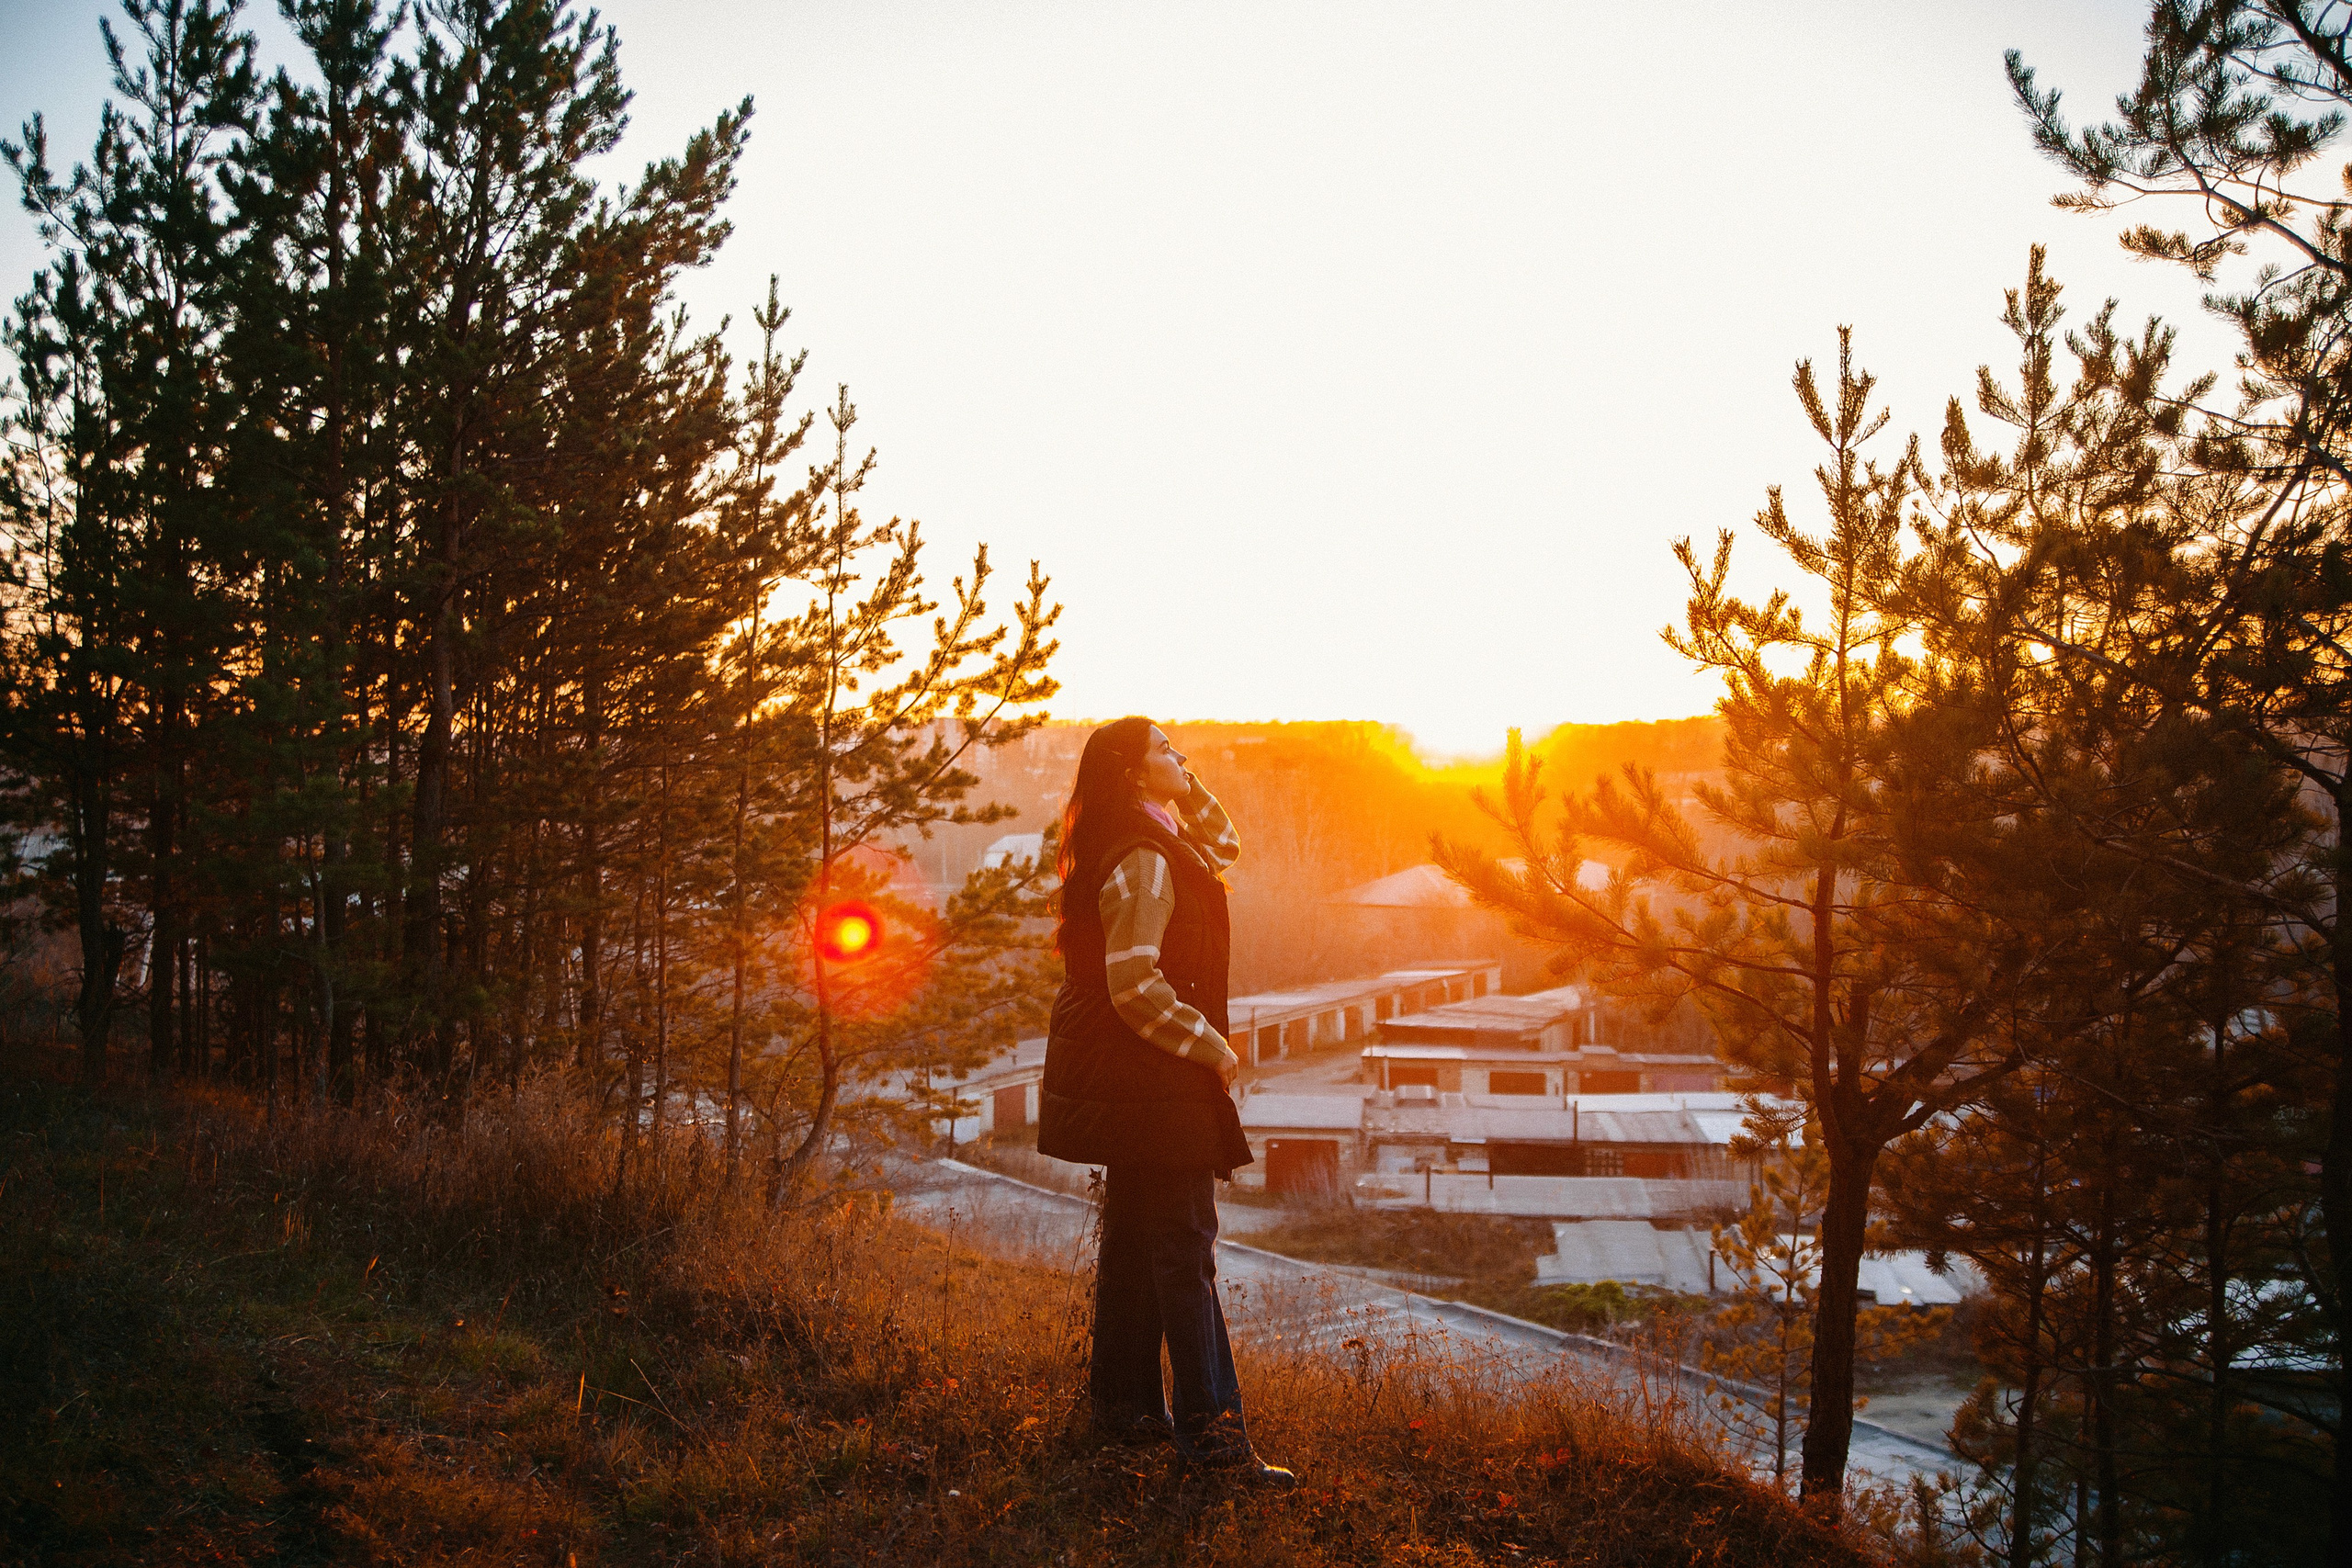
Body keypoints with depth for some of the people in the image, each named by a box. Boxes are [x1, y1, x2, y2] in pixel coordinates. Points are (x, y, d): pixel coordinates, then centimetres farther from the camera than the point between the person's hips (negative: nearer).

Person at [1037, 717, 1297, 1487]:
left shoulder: (1164, 847, 12)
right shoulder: (1141, 861, -19)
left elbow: (1222, 847, 31)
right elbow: (1135, 983, -24)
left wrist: (1189, 788, 14)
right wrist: (1212, 1048, -15)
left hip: (1132, 1076, 10)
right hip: (1146, 1074, -10)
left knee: (1136, 1238, 15)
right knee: (1184, 1244, -9)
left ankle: (1124, 1403, 24)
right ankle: (1210, 1427, -8)